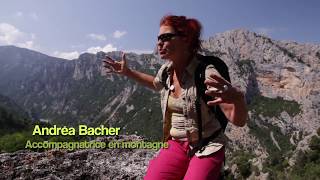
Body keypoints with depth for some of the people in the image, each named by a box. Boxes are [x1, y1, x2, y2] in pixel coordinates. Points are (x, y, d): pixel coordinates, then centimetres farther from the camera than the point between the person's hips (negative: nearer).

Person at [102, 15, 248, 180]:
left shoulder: (206, 73, -21)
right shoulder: (165, 70, -2)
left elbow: (239, 121, -23)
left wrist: (238, 97, -45)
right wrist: (127, 72, 19)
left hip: (207, 148, -4)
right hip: (176, 145, 4)